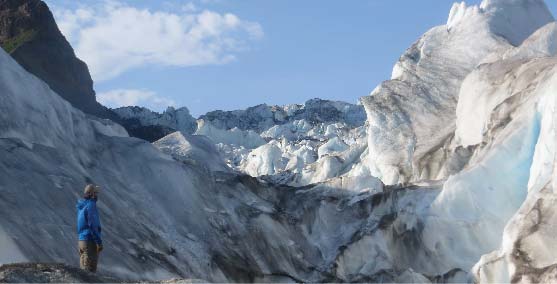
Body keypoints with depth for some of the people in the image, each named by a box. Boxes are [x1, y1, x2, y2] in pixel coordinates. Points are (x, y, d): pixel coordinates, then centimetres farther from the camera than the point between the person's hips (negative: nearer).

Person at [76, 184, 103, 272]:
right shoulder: (90, 205, -15)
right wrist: (99, 242, -18)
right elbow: (93, 225, -20)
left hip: (81, 240, 9)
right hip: (90, 241, -9)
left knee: (83, 270, 14)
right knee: (90, 271, -5)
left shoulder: (81, 205, 11)